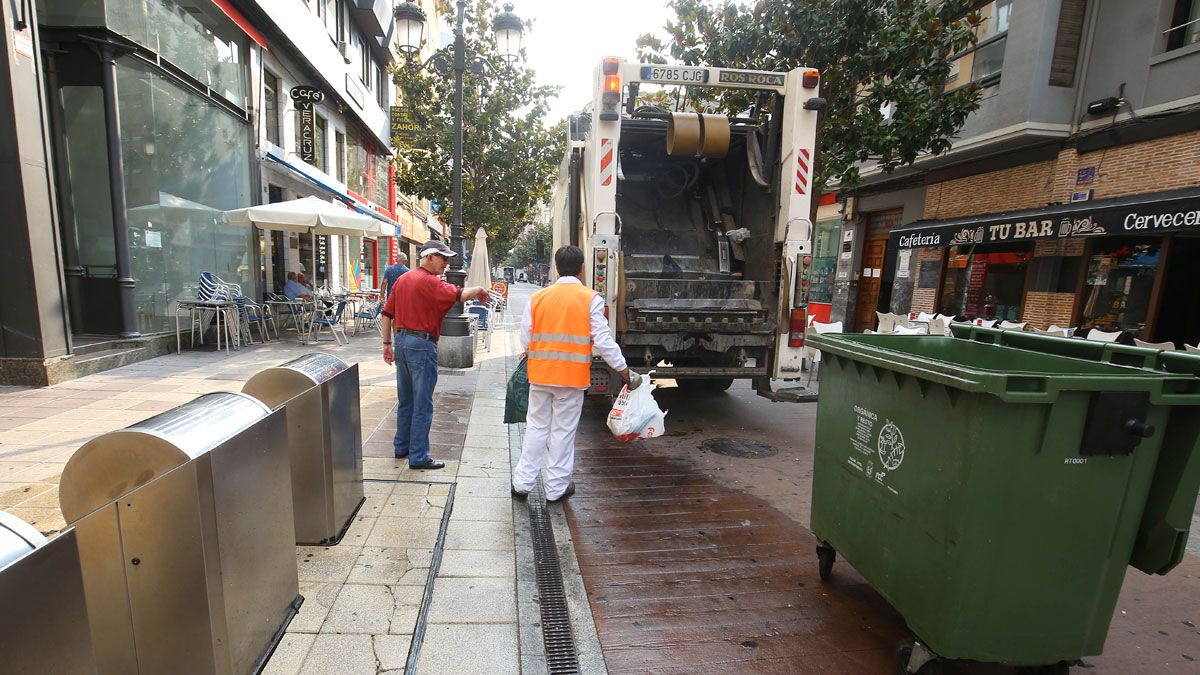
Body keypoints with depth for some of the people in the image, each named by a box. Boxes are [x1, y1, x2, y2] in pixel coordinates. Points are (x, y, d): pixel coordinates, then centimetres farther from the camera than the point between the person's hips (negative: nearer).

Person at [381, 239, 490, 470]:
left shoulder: (402, 280, 13)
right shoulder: (429, 282, -13)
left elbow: (387, 313, 15)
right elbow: (459, 294, -28)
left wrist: (387, 343, 18)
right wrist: (479, 290, -9)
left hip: (401, 341, 9)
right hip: (421, 346, -9)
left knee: (405, 401, 19)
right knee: (422, 405, -1)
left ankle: (401, 447, 30)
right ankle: (418, 457, 5)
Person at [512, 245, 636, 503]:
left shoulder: (538, 297, 2)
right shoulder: (591, 299, -7)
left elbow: (525, 339, 4)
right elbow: (603, 339, -11)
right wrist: (622, 368, -2)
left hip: (540, 374, 3)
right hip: (572, 376, -2)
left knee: (536, 427, 15)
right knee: (563, 431, 9)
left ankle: (522, 483, 21)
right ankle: (556, 488, 20)